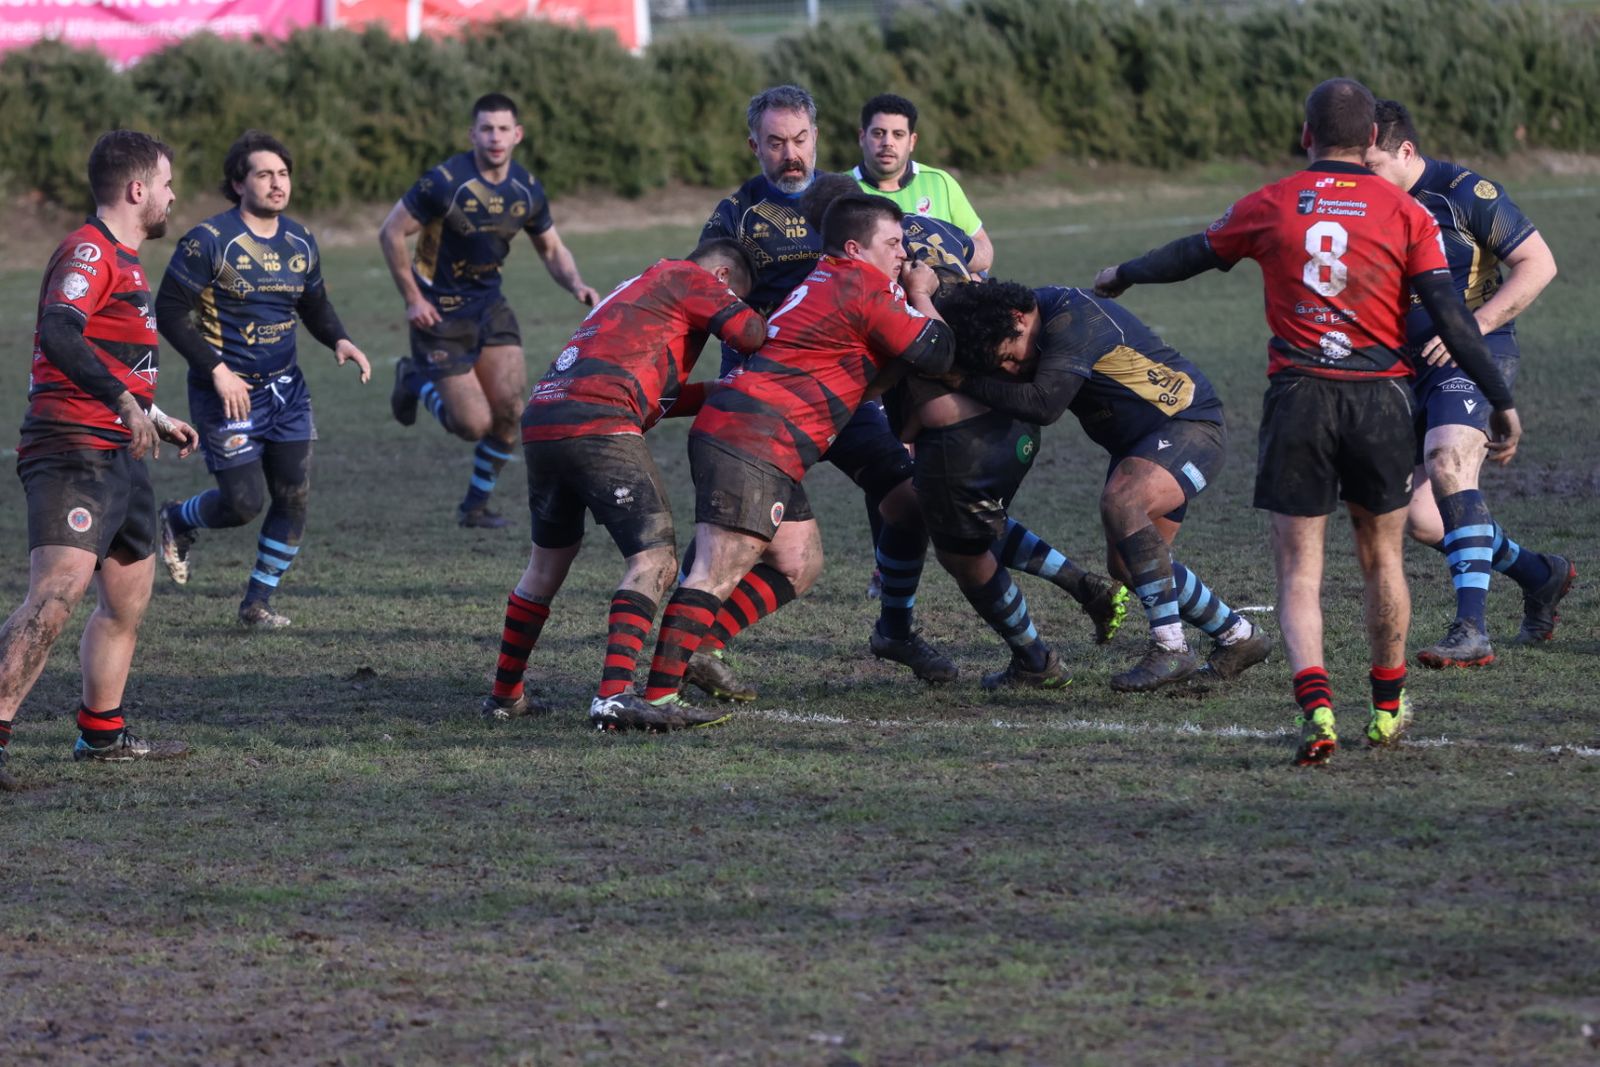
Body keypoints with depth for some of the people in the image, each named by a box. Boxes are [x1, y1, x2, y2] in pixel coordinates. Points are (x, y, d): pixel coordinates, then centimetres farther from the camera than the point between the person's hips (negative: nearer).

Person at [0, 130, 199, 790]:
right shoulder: (89, 253, -12)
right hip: (72, 453, -11)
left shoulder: (120, 259, 22)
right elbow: (59, 333, -29)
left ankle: (101, 733, 29)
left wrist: (155, 418, 45)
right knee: (58, 592, -22)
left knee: (128, 598, 17)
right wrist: (124, 401, -35)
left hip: (117, 455, 11)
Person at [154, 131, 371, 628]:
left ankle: (258, 601, 14)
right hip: (228, 391, -6)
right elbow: (169, 311, -15)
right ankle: (178, 520, 28)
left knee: (293, 496, -1)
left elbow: (315, 304, 18)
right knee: (244, 502, -6)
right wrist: (217, 371, -21)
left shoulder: (299, 241, 5)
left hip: (285, 387, 6)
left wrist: (339, 340, -4)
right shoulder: (209, 241, -15)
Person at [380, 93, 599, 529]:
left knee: (508, 408, -8)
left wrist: (576, 284, -9)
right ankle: (415, 380, 23)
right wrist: (412, 299, -14)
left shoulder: (525, 189, -2)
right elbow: (391, 233, -13)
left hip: (488, 304, 5)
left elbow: (552, 250, 11)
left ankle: (476, 505, 13)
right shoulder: (446, 182, -20)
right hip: (440, 313, -5)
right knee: (474, 424, -8)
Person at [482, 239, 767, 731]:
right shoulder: (690, 279, 10)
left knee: (550, 557, 25)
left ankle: (505, 693, 33)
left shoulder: (635, 288, 36)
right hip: (598, 426, -9)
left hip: (540, 420, 9)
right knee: (654, 560, -10)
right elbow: (747, 331, -4)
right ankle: (614, 696, -26)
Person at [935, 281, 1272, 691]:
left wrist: (966, 383, -26)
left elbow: (1044, 405, -34)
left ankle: (1170, 649, -30)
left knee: (1120, 502, -32)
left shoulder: (1073, 318, -27)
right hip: (1141, 441, 10)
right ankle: (1238, 637, 26)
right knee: (1126, 563, 8)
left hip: (1192, 425, -10)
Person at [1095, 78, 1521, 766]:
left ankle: (1315, 706, -19)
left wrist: (1123, 275, 36)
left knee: (1299, 571, 2)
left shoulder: (1271, 206, 3)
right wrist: (1501, 401, -1)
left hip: (1298, 399, 0)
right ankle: (1388, 708, 29)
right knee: (1381, 558, 18)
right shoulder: (1406, 213, 0)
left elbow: (1194, 255, 18)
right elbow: (1449, 315, -5)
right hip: (1382, 399, 1)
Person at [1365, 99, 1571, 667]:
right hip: (1412, 368, 7)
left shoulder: (1466, 193, -10)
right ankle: (1541, 576, 29)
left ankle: (1472, 630, -36)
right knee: (1422, 519, 3)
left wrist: (1472, 327, -19)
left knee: (1447, 460, -32)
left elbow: (1538, 263, -11)